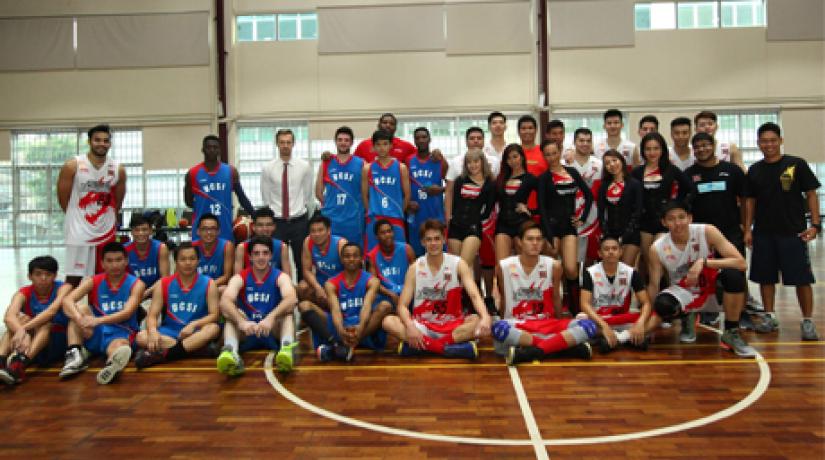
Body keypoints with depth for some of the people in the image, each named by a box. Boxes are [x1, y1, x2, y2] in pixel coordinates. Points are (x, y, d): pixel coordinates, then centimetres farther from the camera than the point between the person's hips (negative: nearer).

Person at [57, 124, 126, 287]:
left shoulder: (118, 169, 0)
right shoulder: (72, 165, -8)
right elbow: (63, 198, -1)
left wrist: (106, 219, 12)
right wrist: (77, 217, 6)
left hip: (105, 232, 3)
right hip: (78, 231, -3)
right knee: (73, 278, 1)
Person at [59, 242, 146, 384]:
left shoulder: (136, 284, -3)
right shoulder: (93, 282, 4)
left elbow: (127, 313, -18)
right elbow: (67, 300, -13)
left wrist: (99, 320, -35)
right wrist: (80, 319, -34)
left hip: (121, 334, -4)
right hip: (95, 334, 4)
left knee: (120, 349, -39)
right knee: (80, 308, -21)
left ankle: (112, 364, -75)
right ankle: (74, 355, -31)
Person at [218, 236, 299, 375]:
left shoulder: (280, 277, -4)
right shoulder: (239, 278, -2)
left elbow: (292, 299, -27)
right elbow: (225, 302, -23)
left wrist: (271, 317, -45)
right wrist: (241, 321, -43)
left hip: (274, 332, -1)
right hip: (245, 333, 1)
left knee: (287, 312, -27)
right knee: (233, 313, -26)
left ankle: (287, 347, -55)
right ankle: (230, 351, -53)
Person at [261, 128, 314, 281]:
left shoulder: (304, 166, -1)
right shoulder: (268, 168, -1)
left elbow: (308, 196, 5)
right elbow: (266, 199, 4)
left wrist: (308, 220, 9)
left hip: (299, 222, 0)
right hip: (277, 222, 0)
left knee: (302, 262, 9)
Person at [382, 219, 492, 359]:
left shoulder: (458, 264, -4)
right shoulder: (415, 268, -2)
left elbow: (474, 295, -17)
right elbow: (402, 305, -8)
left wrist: (485, 317, -39)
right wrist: (410, 326, -30)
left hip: (452, 326, -1)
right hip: (422, 326, 1)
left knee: (479, 321, -30)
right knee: (388, 322, -26)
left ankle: (418, 345, -30)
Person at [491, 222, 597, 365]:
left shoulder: (553, 266, -2)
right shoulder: (504, 266, -5)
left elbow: (556, 297, 12)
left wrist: (559, 326, 19)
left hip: (546, 324, 2)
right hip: (516, 326, -2)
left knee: (588, 326, -22)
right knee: (498, 328, -40)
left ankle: (533, 351, -26)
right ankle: (564, 345, -29)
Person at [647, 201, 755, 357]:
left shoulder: (707, 232, -20)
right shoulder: (657, 249, -17)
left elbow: (740, 263, -25)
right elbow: (653, 285, -6)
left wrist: (704, 262, -37)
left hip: (712, 284, 0)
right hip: (684, 293, 0)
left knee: (733, 274, -34)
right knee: (662, 306, -34)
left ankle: (731, 333, -14)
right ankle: (687, 317, 7)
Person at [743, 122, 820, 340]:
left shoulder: (797, 164, -2)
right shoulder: (755, 170, 6)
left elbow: (811, 194, -1)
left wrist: (815, 224, -8)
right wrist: (748, 229, 5)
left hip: (793, 232, -3)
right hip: (763, 233, 3)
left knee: (802, 277, -1)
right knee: (765, 276, 9)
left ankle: (808, 321, 10)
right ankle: (770, 317, 21)